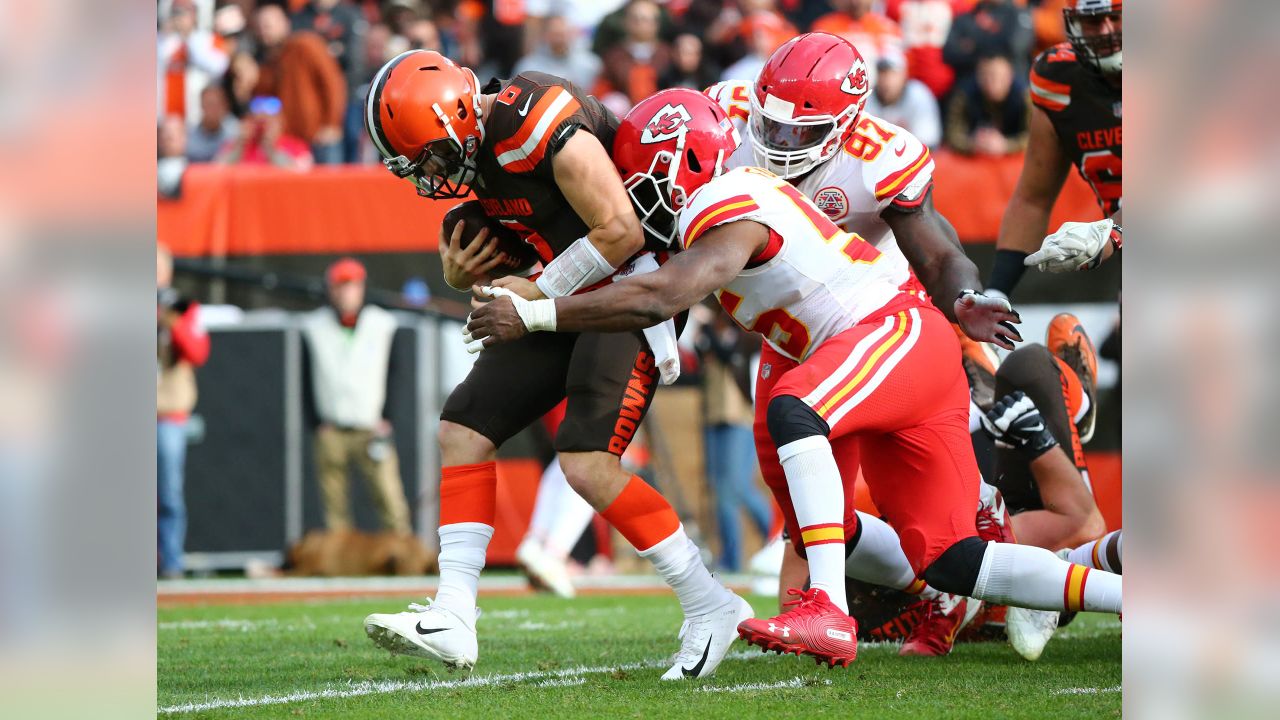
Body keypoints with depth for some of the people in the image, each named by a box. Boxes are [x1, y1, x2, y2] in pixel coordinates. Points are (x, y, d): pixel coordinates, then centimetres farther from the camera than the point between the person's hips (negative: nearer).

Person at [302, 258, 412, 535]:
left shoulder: (383, 325, 6)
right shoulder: (313, 327, 5)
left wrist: (384, 420, 1)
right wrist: (317, 424, -1)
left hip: (372, 429, -1)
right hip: (330, 435, 1)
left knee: (391, 499, -11)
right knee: (334, 509, -3)